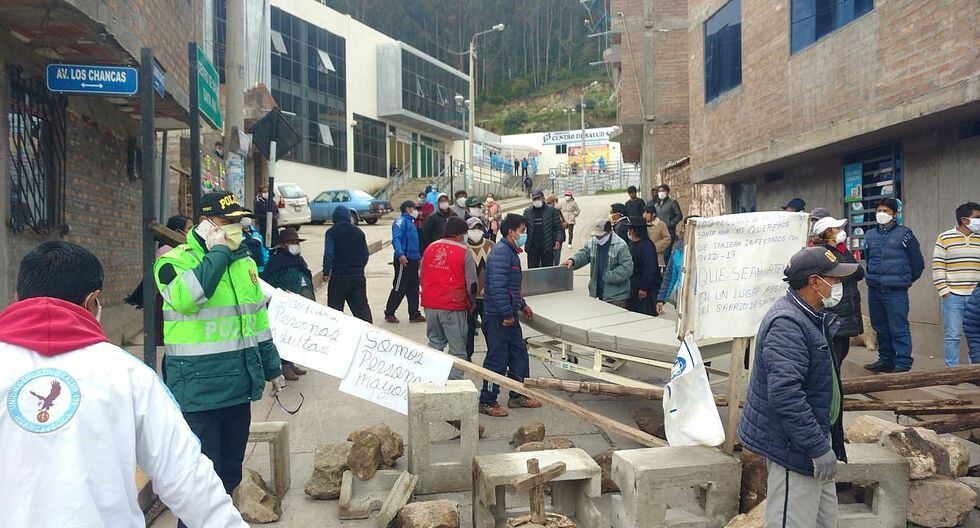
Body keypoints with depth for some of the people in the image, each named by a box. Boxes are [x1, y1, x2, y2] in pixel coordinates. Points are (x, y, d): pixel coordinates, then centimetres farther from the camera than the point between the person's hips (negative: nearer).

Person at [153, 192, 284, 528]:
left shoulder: (244, 262, 11)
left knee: (230, 473, 19)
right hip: (198, 390, -6)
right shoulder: (176, 261, -8)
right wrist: (219, 253, -22)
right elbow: (184, 298, -31)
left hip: (239, 387, 7)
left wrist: (272, 368, 21)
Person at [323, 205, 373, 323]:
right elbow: (366, 254, 10)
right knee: (361, 306, 5)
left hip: (338, 275, -4)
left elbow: (328, 254, -13)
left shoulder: (331, 232, -6)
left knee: (335, 308, 7)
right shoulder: (359, 232, 7)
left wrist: (326, 272, -7)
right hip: (358, 276, 4)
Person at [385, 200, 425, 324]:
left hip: (413, 261, 9)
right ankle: (389, 313, 7)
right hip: (404, 260, -9)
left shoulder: (410, 222, 19)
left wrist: (419, 257, 24)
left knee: (413, 289, 11)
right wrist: (400, 254, -38)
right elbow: (396, 239, -24)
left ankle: (414, 314, 17)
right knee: (399, 289, -3)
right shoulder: (401, 221, -10)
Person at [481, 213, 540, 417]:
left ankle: (518, 396, 29)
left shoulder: (510, 251, 16)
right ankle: (487, 402, 10)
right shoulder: (501, 252, -19)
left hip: (509, 314, 11)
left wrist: (522, 305, 24)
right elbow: (497, 287, -26)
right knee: (497, 358, -2)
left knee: (519, 353, 16)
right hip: (497, 316, -11)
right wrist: (507, 314, -23)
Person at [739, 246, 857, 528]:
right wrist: (819, 448, -27)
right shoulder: (787, 324, -24)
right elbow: (785, 394, -31)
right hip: (792, 447, -11)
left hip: (814, 434, 11)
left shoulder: (814, 317, 11)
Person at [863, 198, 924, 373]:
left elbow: (917, 263, 3)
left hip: (896, 291, -5)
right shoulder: (869, 235, 11)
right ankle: (885, 360, 21)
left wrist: (906, 280, 9)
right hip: (874, 290, 5)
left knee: (898, 328, -8)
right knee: (880, 328, 11)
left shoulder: (904, 234, -2)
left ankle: (903, 363, -3)